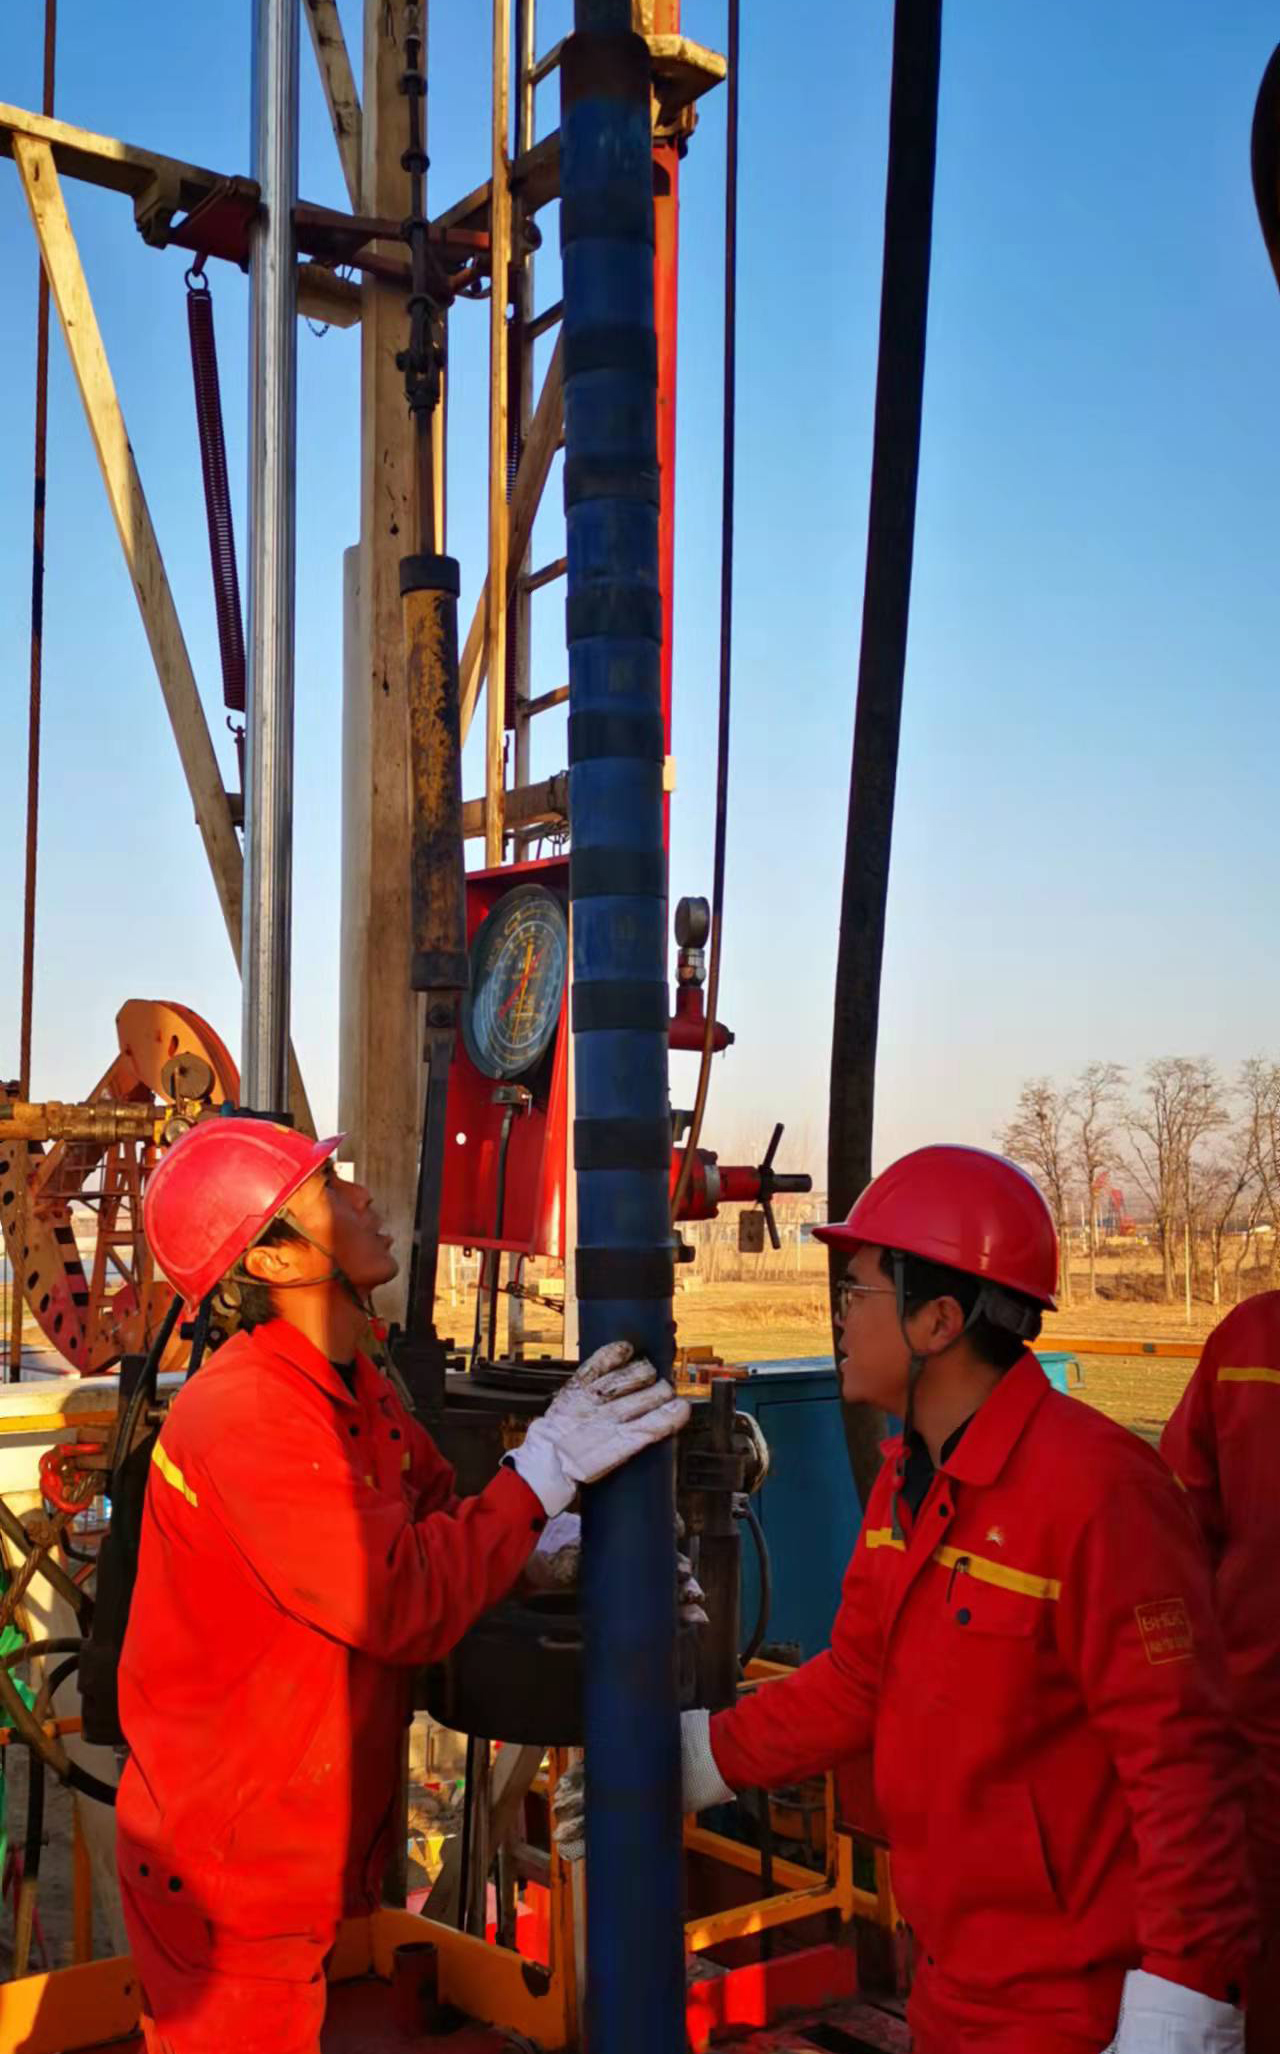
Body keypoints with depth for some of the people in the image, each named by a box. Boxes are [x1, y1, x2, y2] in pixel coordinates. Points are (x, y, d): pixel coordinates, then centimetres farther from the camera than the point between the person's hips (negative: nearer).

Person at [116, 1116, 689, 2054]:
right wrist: (547, 1466, -21)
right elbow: (404, 1605, -28)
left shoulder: (362, 1392, 6)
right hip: (226, 1869, -9)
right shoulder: (247, 1412, -26)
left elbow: (449, 1525, 7)